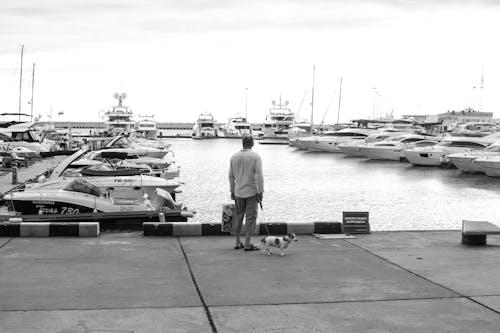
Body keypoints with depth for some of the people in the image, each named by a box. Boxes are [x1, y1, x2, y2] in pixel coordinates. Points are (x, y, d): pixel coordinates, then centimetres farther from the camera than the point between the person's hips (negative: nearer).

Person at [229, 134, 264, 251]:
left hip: (238, 192, 4)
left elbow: (231, 176, 8)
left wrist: (232, 191, 16)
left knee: (239, 216, 15)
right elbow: (259, 176, -15)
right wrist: (260, 192, -11)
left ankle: (238, 242, 17)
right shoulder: (255, 157, -9)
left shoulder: (234, 157, 3)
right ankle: (248, 244, -1)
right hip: (251, 192, -4)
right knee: (251, 217, 1)